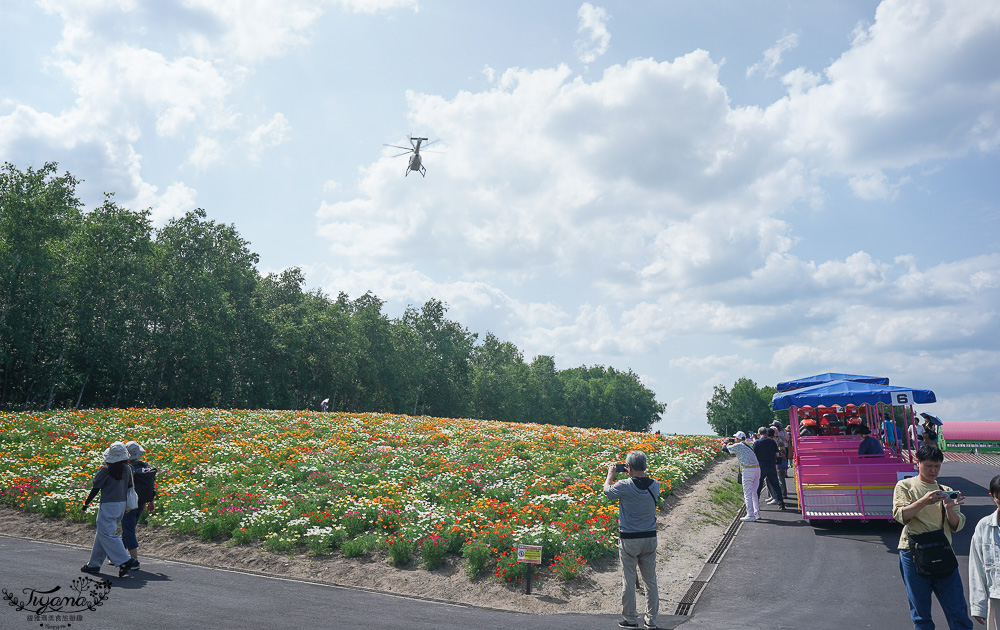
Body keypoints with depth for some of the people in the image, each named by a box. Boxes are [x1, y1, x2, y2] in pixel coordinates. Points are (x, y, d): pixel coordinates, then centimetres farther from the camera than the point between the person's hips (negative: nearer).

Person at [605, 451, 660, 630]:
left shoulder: (624, 486, -17)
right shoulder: (655, 485, -6)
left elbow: (607, 490, 3)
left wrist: (611, 473, 19)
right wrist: (637, 474, 21)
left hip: (629, 540, -4)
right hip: (650, 537, 4)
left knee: (628, 580, 7)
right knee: (650, 580, 12)